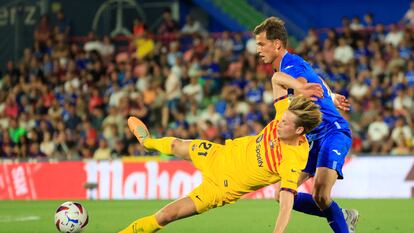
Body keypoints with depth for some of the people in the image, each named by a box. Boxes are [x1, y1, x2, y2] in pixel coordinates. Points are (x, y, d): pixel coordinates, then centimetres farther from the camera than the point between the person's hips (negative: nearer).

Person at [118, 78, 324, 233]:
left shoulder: (293, 161, -36)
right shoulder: (286, 116, -20)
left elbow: (286, 203, -41)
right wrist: (299, 90, -26)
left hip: (224, 186, -6)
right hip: (223, 155, 6)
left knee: (165, 216, -8)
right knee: (175, 145, 32)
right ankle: (148, 141, 69)